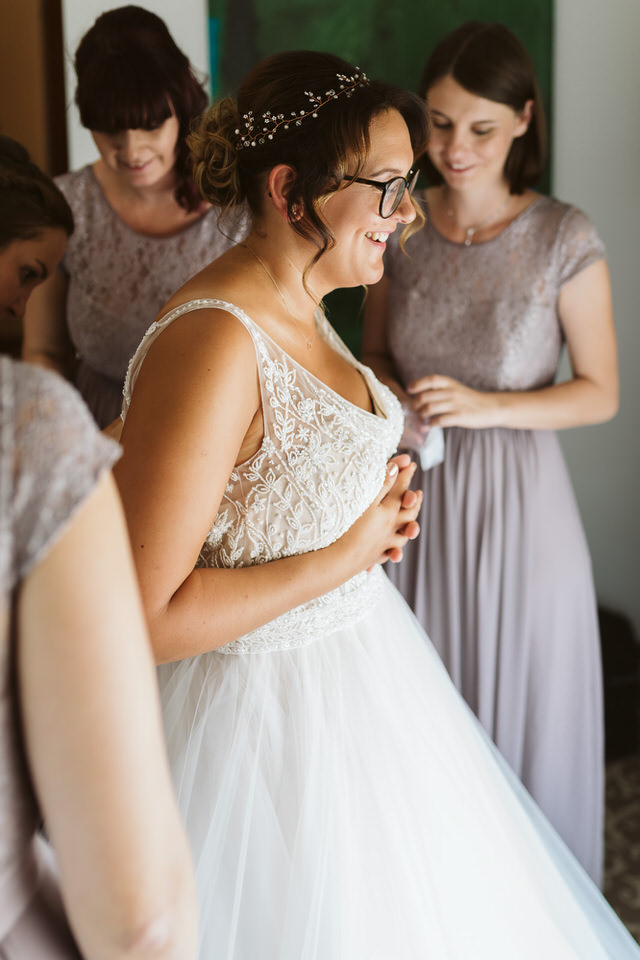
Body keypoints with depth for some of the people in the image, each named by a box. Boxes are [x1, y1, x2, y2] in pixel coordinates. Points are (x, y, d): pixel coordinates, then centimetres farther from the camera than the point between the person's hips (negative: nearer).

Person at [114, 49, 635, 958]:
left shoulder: (295, 308, 2)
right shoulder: (213, 340, -27)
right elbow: (147, 615, -30)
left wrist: (377, 499, 1)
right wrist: (347, 556, -20)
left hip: (357, 665, 9)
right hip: (274, 707, -9)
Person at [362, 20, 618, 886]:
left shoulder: (565, 240, -12)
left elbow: (600, 393, -6)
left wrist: (485, 406, -19)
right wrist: (387, 395, -10)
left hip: (516, 498, -3)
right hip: (414, 494, 3)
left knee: (519, 707, 12)